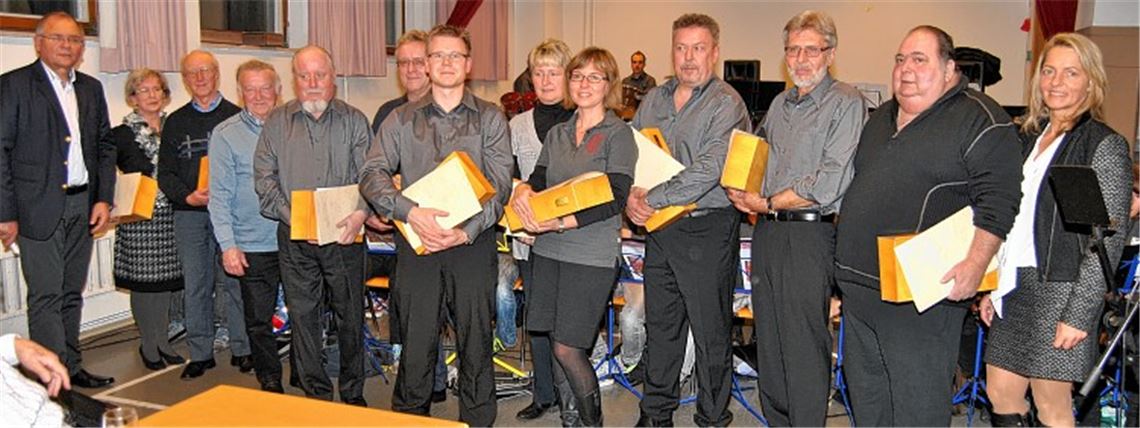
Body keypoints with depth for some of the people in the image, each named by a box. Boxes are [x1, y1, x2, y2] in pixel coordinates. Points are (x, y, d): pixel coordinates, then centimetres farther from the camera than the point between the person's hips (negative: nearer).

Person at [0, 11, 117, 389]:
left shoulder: (91, 89, 13)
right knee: (46, 296, -4)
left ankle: (71, 368, 22)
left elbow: (105, 146, 16)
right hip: (38, 207, -5)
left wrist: (104, 198, 5)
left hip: (83, 205, 5)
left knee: (72, 294, 13)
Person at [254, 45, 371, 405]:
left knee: (350, 315, 6)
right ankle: (316, 394, 18)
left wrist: (360, 212, -20)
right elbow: (264, 178, 4)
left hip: (345, 236, -1)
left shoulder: (354, 120, 7)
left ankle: (353, 394, 21)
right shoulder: (277, 122, 9)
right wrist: (289, 214, -12)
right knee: (303, 315, 5)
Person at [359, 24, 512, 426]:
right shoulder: (401, 119, 10)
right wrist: (411, 212, -17)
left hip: (473, 243, -1)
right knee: (415, 344, 6)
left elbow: (499, 185, -3)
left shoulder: (490, 118, 6)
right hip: (417, 243, 1)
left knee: (475, 343, 5)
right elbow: (371, 175, 0)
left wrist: (466, 232, -16)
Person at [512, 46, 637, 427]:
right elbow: (538, 179, 11)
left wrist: (564, 222, -21)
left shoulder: (619, 135, -3)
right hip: (548, 250, 6)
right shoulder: (557, 134, 15)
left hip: (592, 254, -5)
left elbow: (615, 199, -12)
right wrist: (523, 190, -13)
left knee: (567, 348, -6)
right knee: (556, 342, 9)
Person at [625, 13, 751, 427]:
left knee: (711, 331, 5)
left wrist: (652, 199, -18)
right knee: (659, 325, 16)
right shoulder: (654, 98, 11)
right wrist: (631, 195, -6)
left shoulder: (727, 105, -11)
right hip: (658, 228, 7)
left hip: (707, 230, -6)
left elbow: (708, 172, -21)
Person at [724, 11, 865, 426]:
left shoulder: (846, 103, -7)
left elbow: (831, 182, -16)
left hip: (810, 233, -7)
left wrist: (769, 203, -10)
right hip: (766, 232, 7)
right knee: (768, 340, 13)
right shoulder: (780, 103, 17)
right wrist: (741, 191, 1)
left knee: (804, 345, -3)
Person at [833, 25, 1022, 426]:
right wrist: (844, 272, 22)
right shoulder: (880, 119, 17)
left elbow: (997, 199, -15)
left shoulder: (981, 120, -7)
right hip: (859, 288, 8)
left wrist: (975, 263, -27)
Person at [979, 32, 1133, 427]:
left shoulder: (1105, 145, -7)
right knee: (1000, 393, 12)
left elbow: (1110, 239, -12)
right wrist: (990, 287, 13)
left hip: (1060, 291, -7)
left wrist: (1080, 314, -16)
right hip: (1015, 288, 7)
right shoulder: (1030, 138, 13)